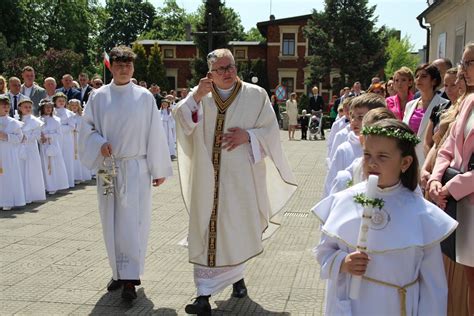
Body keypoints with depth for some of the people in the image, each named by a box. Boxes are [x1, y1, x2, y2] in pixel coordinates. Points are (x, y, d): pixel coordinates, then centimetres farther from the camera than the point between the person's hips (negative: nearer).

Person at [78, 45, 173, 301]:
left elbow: (155, 134, 2)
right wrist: (100, 144, -15)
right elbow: (86, 128, 6)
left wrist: (158, 170, 3)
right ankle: (118, 272, 22)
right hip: (108, 168, 2)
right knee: (112, 222, 8)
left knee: (132, 222, -6)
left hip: (136, 168, -2)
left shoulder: (144, 97, 0)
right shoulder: (98, 96, 4)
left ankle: (130, 278, -1)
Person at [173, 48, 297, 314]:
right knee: (208, 232, -2)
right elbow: (182, 124, -6)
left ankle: (237, 276, 37)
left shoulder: (256, 95, 0)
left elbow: (270, 131, 1)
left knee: (237, 230, 12)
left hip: (241, 177, 0)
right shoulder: (200, 95, 5)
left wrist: (247, 136, -15)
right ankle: (205, 294, 1)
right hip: (208, 178, 1)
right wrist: (195, 98, -18)